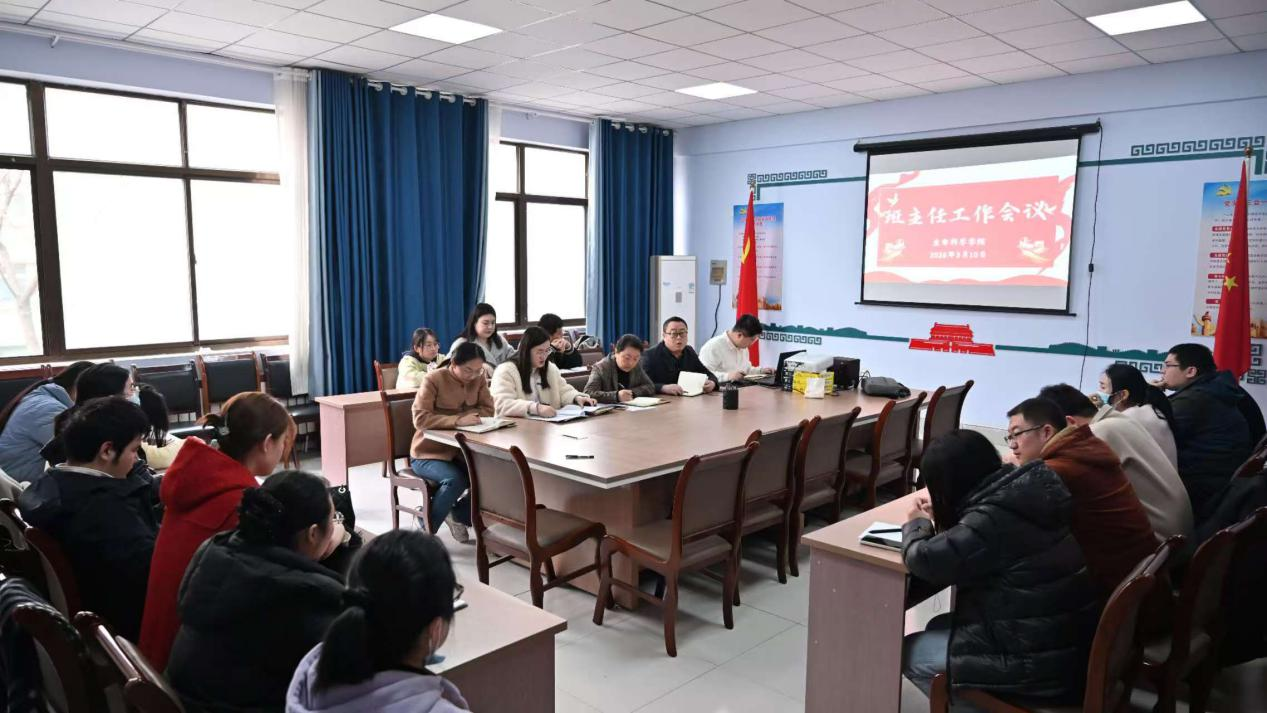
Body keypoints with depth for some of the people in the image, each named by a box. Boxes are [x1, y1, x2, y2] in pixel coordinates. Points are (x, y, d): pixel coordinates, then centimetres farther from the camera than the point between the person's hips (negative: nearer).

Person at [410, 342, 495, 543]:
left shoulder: (479, 379, 0)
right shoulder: (433, 380, -17)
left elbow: (487, 410, 0)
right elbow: (420, 418, -25)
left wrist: (463, 415, -18)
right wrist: (457, 420, -37)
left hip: (460, 450, 5)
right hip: (429, 453, -5)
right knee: (455, 480, -33)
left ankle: (458, 515, 7)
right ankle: (425, 530, -8)